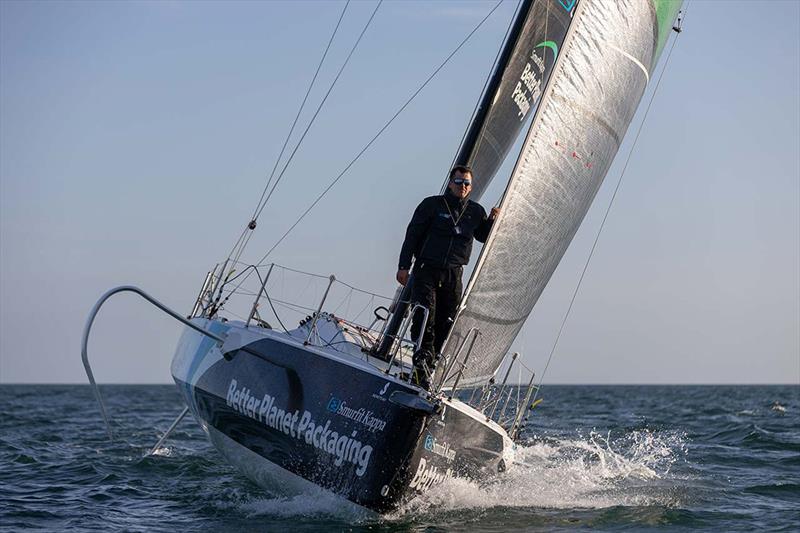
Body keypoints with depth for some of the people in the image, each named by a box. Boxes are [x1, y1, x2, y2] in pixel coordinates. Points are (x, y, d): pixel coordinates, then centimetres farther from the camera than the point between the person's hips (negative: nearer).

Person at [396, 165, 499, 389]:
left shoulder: (475, 211, 11)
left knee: (446, 323, 0)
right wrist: (404, 266, -5)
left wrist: (492, 221, 1)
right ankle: (423, 357, -14)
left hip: (454, 275, 3)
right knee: (426, 313, -21)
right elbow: (412, 234, 0)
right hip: (426, 270, -3)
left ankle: (427, 368, 7)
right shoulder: (432, 204, 1)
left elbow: (485, 237, 22)